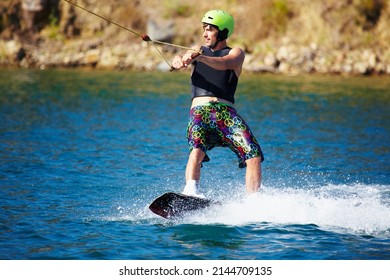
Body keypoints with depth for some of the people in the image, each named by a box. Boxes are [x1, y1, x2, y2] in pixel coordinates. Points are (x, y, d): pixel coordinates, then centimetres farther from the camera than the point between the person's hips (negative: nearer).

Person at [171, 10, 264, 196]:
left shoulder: (236, 53, 13)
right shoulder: (198, 50, 22)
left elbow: (224, 64, -11)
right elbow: (179, 59, 2)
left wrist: (201, 58, -31)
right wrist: (179, 61, -24)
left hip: (226, 111, 0)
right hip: (200, 111, 0)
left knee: (254, 155, -17)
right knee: (197, 151, -29)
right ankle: (190, 192, -44)